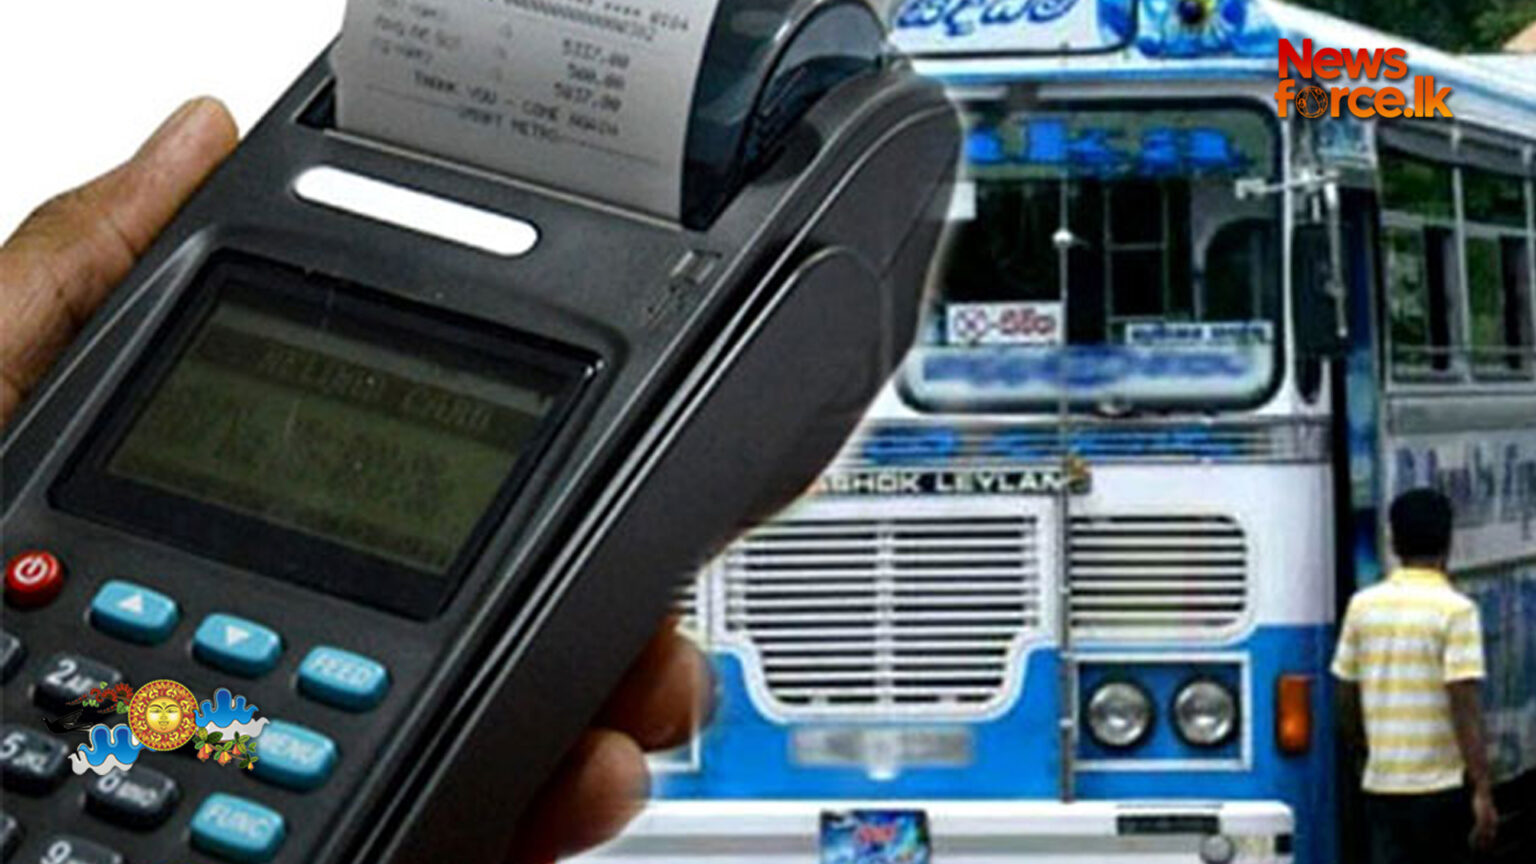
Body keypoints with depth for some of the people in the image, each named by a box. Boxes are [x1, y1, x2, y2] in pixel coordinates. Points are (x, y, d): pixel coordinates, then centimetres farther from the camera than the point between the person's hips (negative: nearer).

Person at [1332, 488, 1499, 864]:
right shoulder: (1456, 610, -10)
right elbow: (1466, 709, -16)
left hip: (1380, 784, 4)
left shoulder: (1362, 605, 5)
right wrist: (1483, 791, -15)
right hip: (1442, 786, -4)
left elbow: (1347, 699, 11)